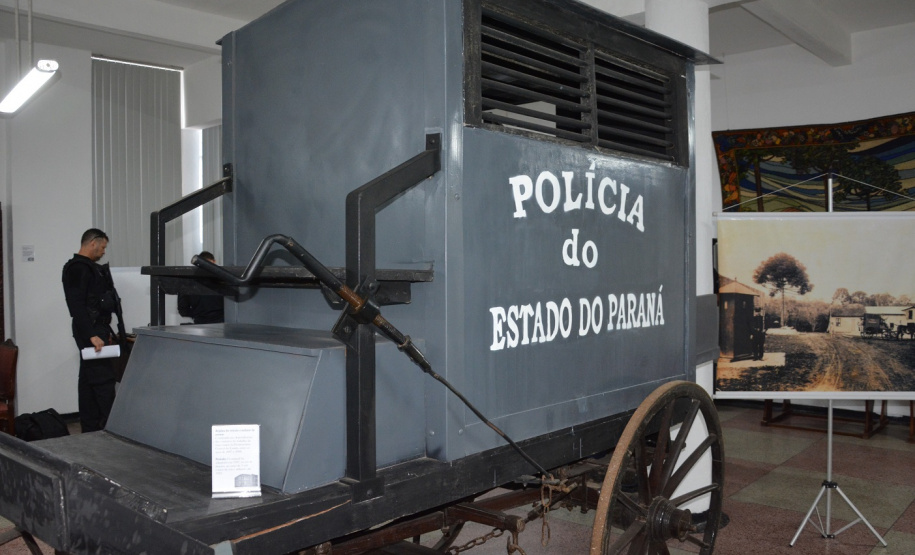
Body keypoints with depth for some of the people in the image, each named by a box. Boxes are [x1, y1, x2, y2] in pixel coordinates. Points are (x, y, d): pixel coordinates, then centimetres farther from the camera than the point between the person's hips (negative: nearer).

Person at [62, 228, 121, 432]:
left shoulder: (89, 267, 18)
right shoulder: (78, 268, -13)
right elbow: (77, 306, -22)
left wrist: (106, 331, 22)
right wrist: (91, 335, -26)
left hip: (96, 329, 10)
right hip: (90, 331, -10)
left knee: (89, 380, 11)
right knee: (104, 379, -10)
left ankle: (90, 429, 16)